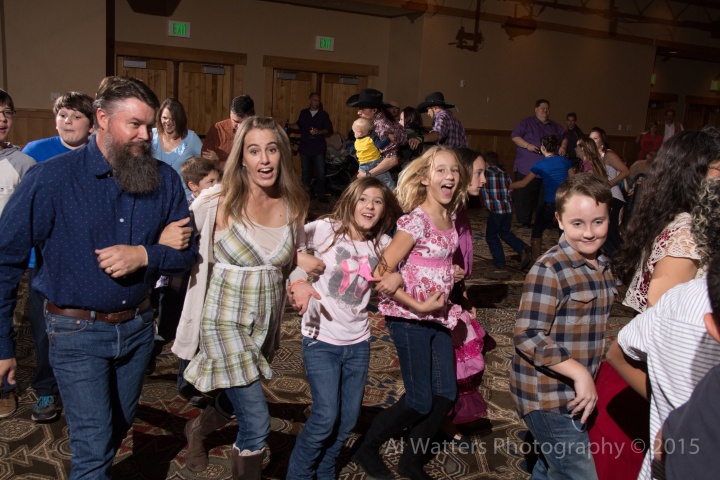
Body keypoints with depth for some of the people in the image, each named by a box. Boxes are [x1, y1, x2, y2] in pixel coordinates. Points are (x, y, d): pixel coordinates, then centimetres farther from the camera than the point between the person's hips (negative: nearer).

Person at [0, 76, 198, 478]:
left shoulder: (164, 180, -5)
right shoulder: (52, 178, -15)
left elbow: (188, 252, 0)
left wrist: (144, 255, -21)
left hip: (137, 327, 4)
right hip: (77, 332, -4)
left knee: (119, 429, 24)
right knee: (94, 446, -1)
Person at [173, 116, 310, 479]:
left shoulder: (293, 205, -3)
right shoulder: (216, 202, -16)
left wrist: (300, 281, -9)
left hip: (266, 323, 6)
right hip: (225, 320, -5)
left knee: (238, 401, 27)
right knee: (257, 423, -6)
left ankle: (198, 430, 60)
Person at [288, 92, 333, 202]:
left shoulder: (323, 114, 3)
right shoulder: (303, 113, 10)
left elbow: (329, 130, 1)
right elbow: (299, 126, 19)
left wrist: (319, 132, -15)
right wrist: (289, 126, 2)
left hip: (318, 148, -2)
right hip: (305, 147, 3)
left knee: (320, 173, -8)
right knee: (305, 172, 11)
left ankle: (321, 195, -1)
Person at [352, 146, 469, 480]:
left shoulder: (449, 217, 5)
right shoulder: (415, 220, -18)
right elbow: (382, 274, -21)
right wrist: (419, 307, -20)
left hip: (439, 318, 7)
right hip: (410, 318, -7)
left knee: (446, 395, 10)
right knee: (420, 402, 1)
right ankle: (367, 450, 25)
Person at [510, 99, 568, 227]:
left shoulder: (555, 126, 21)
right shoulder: (526, 123, 6)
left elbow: (564, 137, 29)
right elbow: (515, 136, -2)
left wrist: (563, 146, 7)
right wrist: (528, 145, -16)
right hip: (527, 168, -4)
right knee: (525, 195, -7)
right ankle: (524, 221, 1)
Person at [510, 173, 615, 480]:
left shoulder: (602, 266, 4)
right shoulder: (549, 270, -20)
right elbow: (527, 337, -24)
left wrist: (586, 378, 6)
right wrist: (579, 373, -24)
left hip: (576, 392, 8)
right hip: (548, 396, -8)